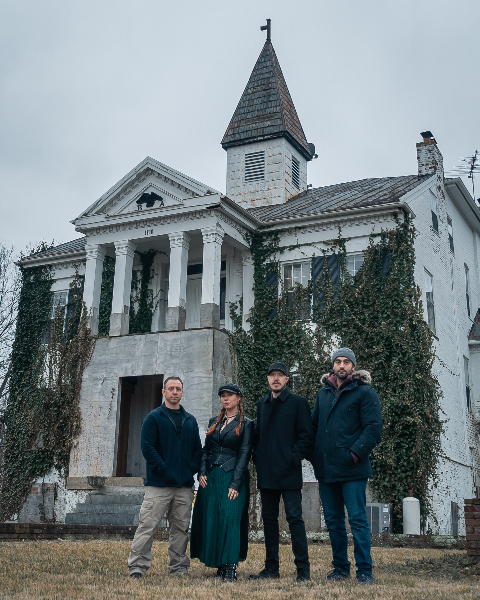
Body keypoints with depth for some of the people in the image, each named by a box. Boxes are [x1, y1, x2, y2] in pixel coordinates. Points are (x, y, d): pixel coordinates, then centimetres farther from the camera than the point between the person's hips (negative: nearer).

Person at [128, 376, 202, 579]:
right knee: (148, 526, -5)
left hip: (185, 485, 5)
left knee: (181, 528, 10)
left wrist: (191, 469, 1)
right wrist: (164, 470, -15)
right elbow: (147, 447, -8)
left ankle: (179, 568, 19)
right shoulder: (153, 418, -1)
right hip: (158, 484, -5)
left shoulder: (190, 420, 15)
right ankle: (137, 566, 2)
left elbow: (197, 449, 17)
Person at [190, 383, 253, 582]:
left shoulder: (246, 424, 0)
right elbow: (206, 450, 15)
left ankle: (231, 568, -10)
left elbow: (244, 455, -6)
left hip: (232, 476, -5)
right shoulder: (214, 422, 15)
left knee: (230, 519, -12)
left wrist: (235, 484, -14)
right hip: (210, 477, 5)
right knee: (211, 519, 3)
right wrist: (202, 473, -1)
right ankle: (220, 566, 13)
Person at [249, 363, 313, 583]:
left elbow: (306, 435, -5)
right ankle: (271, 567, 20)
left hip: (288, 472, -6)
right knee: (269, 519, 11)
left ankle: (303, 569, 2)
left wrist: (294, 458, -13)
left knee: (294, 518, -5)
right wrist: (257, 457, 8)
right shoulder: (262, 404, 15)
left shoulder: (298, 403, -2)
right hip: (266, 473, 6)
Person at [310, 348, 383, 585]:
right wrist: (314, 457, 8)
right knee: (333, 521, 12)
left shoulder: (365, 393, -3)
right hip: (326, 469, 6)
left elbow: (374, 428, -10)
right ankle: (340, 568, 24)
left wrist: (356, 453, -17)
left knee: (357, 519, -3)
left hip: (352, 469, -6)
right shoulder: (323, 393, 15)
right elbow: (313, 426, 20)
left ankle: (364, 571, 6)